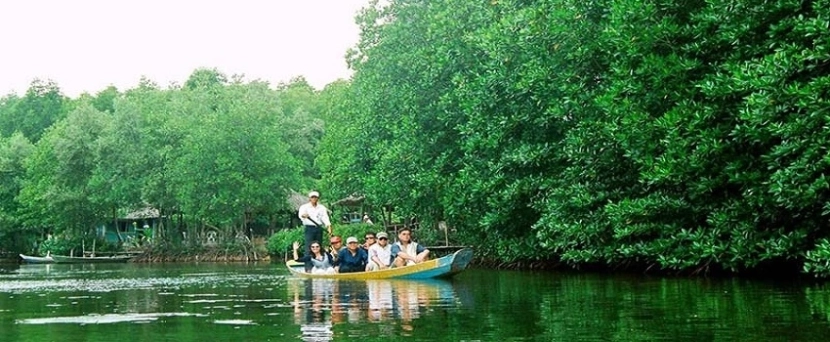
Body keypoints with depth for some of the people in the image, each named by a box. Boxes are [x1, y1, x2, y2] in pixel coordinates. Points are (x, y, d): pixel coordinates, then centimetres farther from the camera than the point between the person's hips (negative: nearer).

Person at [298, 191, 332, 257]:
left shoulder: (322, 207, 13)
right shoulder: (305, 207, 2)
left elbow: (325, 217, 1)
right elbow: (300, 214, -18)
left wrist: (328, 226, -18)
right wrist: (303, 215, -44)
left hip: (319, 228, 4)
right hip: (309, 228, -4)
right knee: (309, 247, -11)